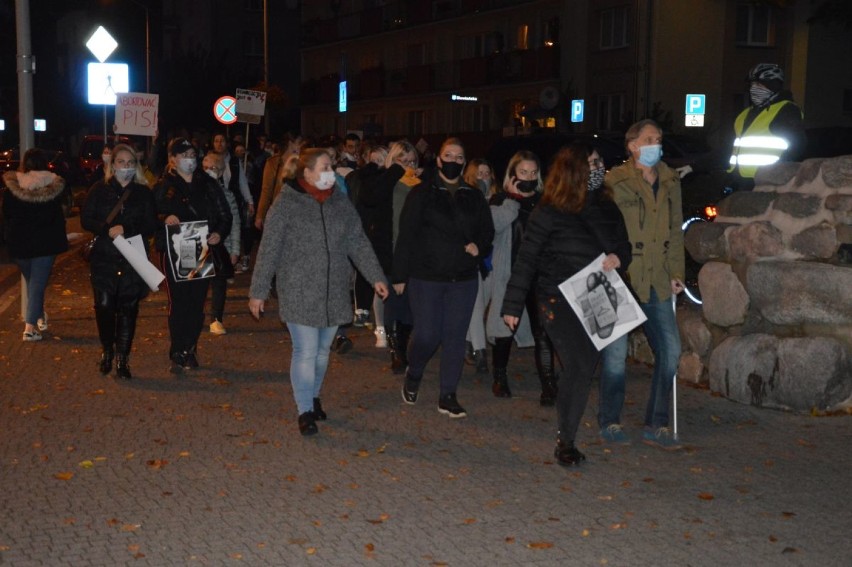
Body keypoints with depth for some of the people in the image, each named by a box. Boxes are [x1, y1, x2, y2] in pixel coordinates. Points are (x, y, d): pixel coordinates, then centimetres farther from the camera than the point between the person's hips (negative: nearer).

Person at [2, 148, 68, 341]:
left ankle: (39, 318, 30)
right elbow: (59, 217, -4)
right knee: (38, 284, 1)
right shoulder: (53, 186, -8)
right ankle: (30, 327, -6)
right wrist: (60, 241, 6)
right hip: (45, 243, -2)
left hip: (19, 243, 2)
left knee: (31, 282, 21)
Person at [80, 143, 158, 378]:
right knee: (104, 306, -2)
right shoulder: (99, 190, 6)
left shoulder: (144, 193, 5)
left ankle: (122, 358, 11)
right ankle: (107, 351, 21)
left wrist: (126, 230, -15)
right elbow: (86, 219, 0)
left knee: (128, 309, 1)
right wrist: (108, 230, -16)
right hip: (104, 259, 0)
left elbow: (150, 226, -1)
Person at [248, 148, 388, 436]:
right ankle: (305, 411, 10)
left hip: (333, 292, 4)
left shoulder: (341, 202, 4)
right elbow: (268, 250, -7)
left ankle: (314, 396, 35)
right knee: (306, 352, -4)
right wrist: (258, 291, -7)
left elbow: (358, 243, 7)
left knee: (322, 350, 14)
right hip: (299, 294, -4)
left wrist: (376, 276, 0)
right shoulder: (286, 204, -9)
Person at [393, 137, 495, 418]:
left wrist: (480, 246, -8)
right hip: (426, 277, -3)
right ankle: (413, 376, 27)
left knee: (456, 337, 5)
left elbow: (487, 231, 16)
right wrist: (400, 275, -6)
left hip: (464, 279, 3)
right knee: (427, 335, -4)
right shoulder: (421, 193, -3)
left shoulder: (474, 197, 8)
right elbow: (406, 235, -4)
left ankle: (448, 396, 15)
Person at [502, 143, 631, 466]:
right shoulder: (548, 213, -8)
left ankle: (567, 438, 18)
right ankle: (565, 442, -2)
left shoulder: (606, 208, 8)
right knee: (578, 366, -14)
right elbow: (526, 261, -6)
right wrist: (512, 305, -6)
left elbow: (623, 244, 19)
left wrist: (619, 257, -7)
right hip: (559, 301, -5)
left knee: (584, 368, 5)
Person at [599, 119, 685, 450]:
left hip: (656, 282, 6)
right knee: (616, 352, 1)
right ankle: (610, 422, 18)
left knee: (670, 350, 4)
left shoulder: (670, 181, 12)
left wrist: (675, 272, 11)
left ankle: (656, 425, 16)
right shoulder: (615, 182, -7)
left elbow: (675, 230, 17)